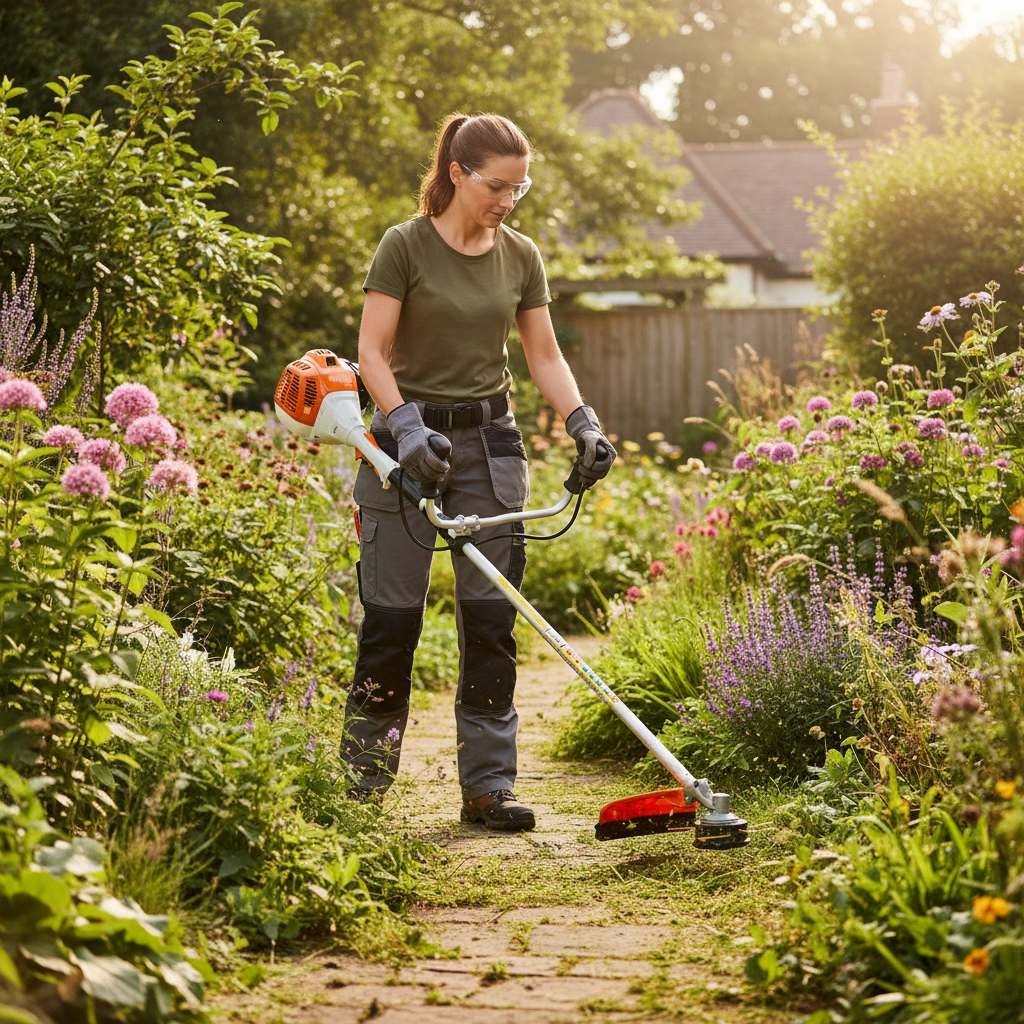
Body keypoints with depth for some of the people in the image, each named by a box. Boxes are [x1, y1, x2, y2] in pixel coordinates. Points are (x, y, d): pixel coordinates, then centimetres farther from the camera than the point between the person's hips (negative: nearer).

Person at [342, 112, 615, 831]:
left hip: (489, 441, 4)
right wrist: (406, 426, -23)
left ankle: (489, 785, 3)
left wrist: (584, 423, -7)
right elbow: (373, 352, -9)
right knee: (393, 611, -4)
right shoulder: (406, 247, -7)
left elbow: (545, 354, 8)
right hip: (409, 436, -4)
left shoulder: (521, 258, 7)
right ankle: (367, 768, 13)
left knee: (491, 614, -1)